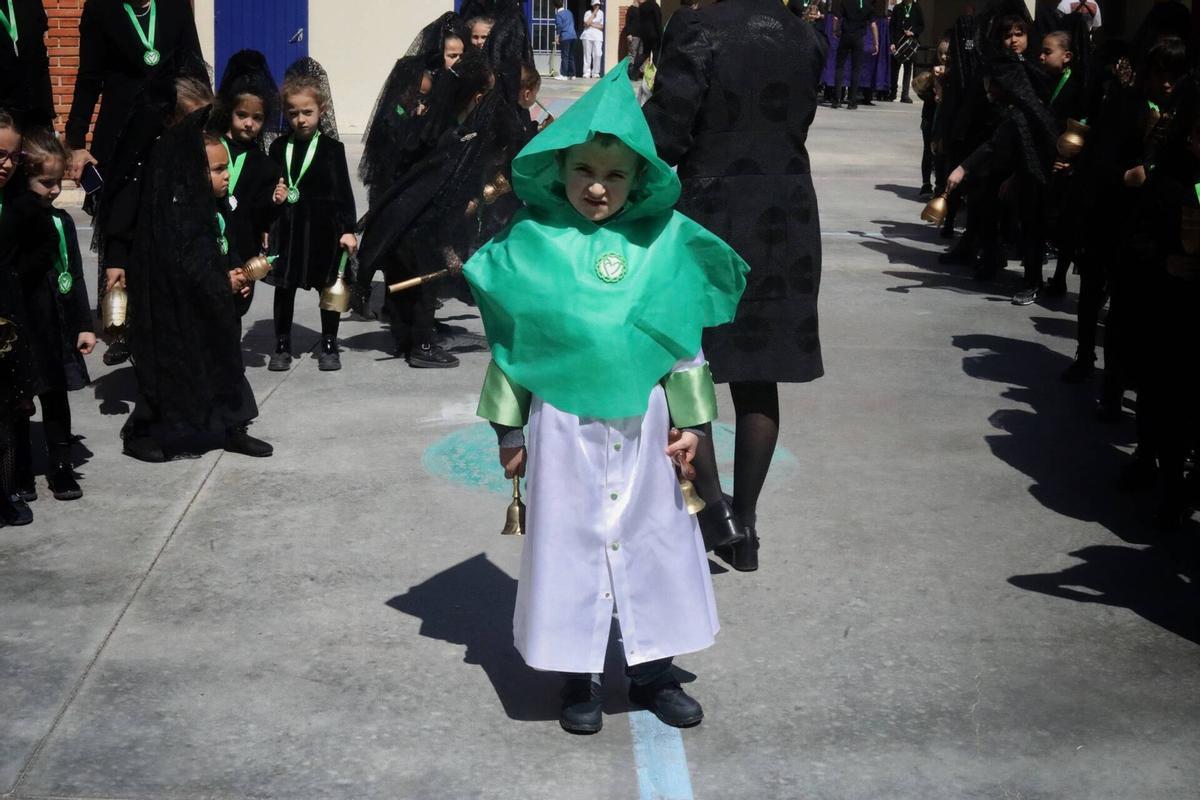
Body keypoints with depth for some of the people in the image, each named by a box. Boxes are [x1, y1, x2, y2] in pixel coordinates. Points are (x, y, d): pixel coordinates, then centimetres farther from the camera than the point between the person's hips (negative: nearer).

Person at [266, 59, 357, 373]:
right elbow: (267, 187, 12)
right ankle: (282, 345, 19)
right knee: (284, 286, 8)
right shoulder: (279, 147, 4)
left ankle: (328, 345, 18)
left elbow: (343, 191, -4)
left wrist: (348, 228, -9)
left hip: (322, 228, -2)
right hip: (287, 226, 2)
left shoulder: (331, 148, -4)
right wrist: (273, 197, -8)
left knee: (329, 285, 7)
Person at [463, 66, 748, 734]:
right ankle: (581, 679, 24)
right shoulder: (531, 242, -6)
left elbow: (685, 340, 4)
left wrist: (691, 422, 4)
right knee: (571, 543, 8)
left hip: (642, 423, 2)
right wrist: (510, 429, 3)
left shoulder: (665, 241, -3)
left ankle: (655, 671, 27)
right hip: (563, 426, -1)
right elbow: (509, 343, 1)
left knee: (655, 540, 11)